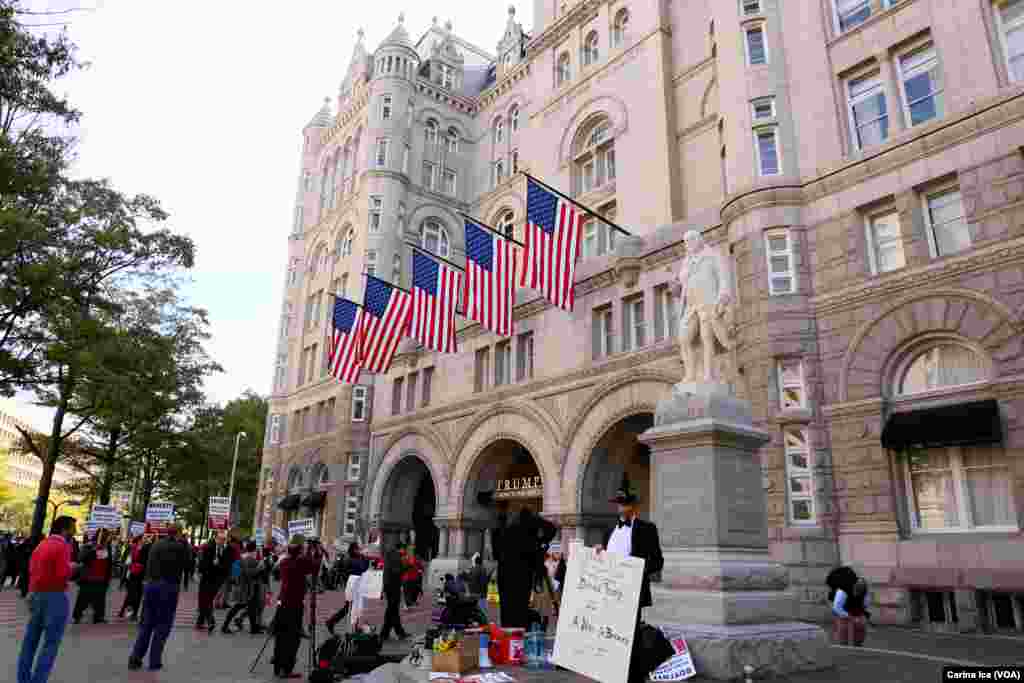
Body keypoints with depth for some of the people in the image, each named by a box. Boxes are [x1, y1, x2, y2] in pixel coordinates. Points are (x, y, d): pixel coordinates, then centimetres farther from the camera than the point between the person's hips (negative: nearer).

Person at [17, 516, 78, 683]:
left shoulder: (42, 544, 11)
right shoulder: (62, 546, -15)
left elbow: (32, 569, 15)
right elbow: (62, 574, -22)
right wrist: (71, 567, -4)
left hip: (37, 594, 9)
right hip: (55, 596, -8)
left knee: (31, 639, 16)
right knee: (51, 642, -1)